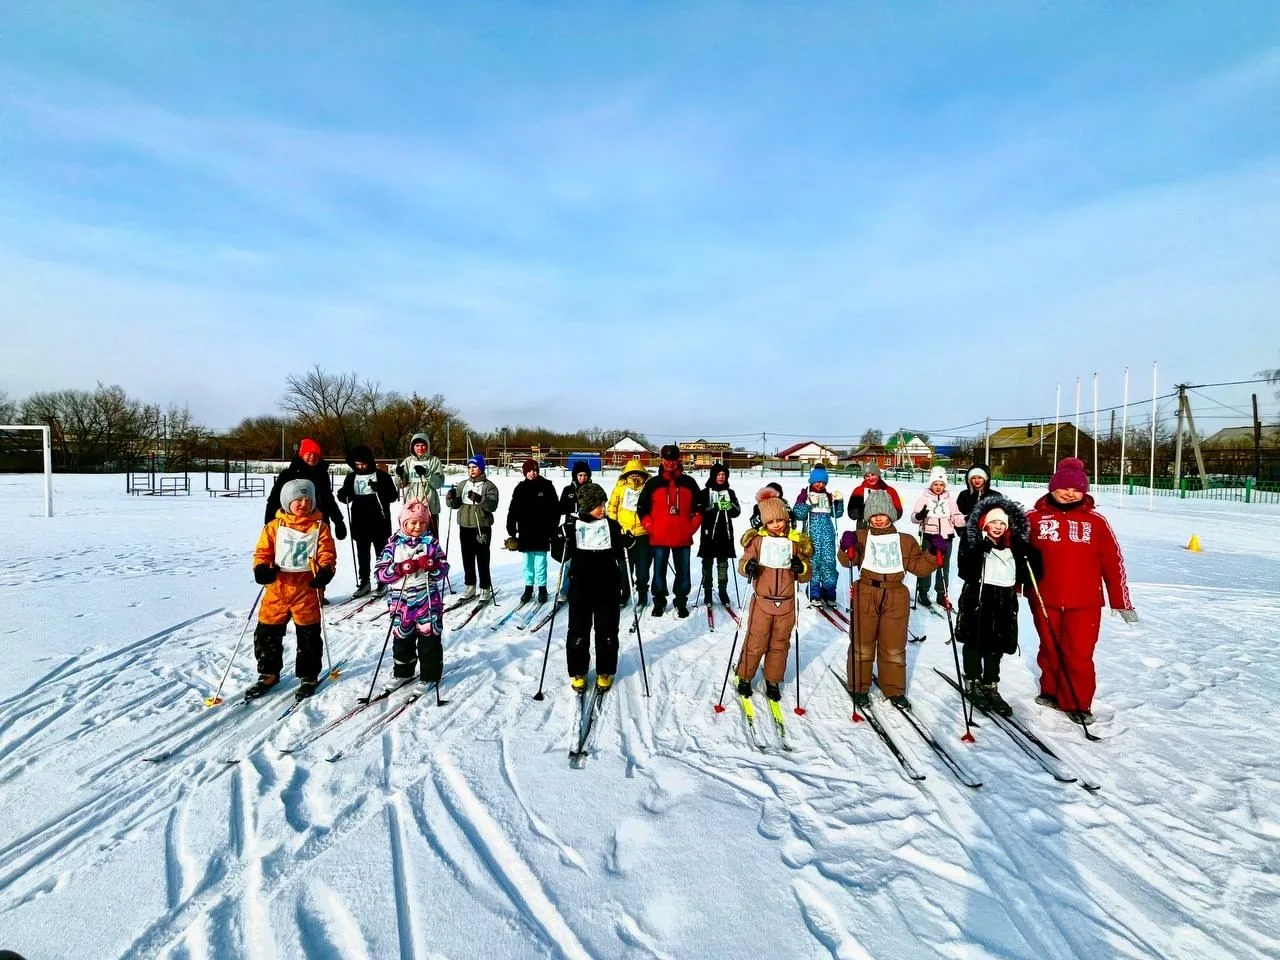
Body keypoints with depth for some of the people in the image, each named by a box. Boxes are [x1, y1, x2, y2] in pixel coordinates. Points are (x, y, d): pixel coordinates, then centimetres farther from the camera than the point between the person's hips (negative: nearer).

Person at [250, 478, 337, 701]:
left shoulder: (319, 527, -1)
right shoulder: (274, 526, 3)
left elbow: (327, 553, -3)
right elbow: (262, 551, 4)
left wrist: (325, 571, -20)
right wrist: (262, 569, -14)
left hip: (306, 589, -2)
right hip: (277, 587, 2)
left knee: (308, 634, 6)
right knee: (267, 632, 11)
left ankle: (308, 676, 21)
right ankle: (268, 673, 31)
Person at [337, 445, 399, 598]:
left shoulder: (382, 476, -3)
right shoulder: (351, 477, 8)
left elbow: (394, 496, -6)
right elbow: (346, 498, 13)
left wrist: (379, 489, -23)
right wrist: (343, 494, -10)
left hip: (379, 522, -3)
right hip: (360, 523, 4)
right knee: (362, 555, 9)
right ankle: (363, 582, 17)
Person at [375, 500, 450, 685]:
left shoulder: (432, 543, -1)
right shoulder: (394, 545, -2)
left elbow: (444, 569, -1)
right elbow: (381, 573, -5)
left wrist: (432, 565, -21)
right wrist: (400, 568, -20)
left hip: (429, 602, -1)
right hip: (402, 603, 1)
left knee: (429, 639, 5)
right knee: (402, 639, 17)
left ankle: (429, 676, 19)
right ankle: (402, 673, 36)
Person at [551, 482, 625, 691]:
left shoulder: (611, 525, 1)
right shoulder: (572, 525, -2)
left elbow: (619, 555, 5)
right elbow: (560, 556, -3)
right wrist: (563, 538, -20)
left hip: (608, 587, 1)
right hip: (580, 587, -1)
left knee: (607, 631, 9)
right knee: (578, 631, 7)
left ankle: (605, 671, 24)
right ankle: (578, 672, 23)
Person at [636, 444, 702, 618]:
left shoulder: (689, 483, 5)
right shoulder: (652, 483, 2)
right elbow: (642, 508, 5)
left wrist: (692, 527, 2)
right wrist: (650, 527, -2)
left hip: (683, 537, 1)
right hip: (659, 538, -1)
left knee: (683, 572, 8)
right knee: (659, 571, 7)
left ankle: (681, 602, 24)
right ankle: (659, 601, 22)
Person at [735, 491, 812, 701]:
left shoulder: (796, 542, 0)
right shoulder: (758, 540, -4)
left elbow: (806, 576, 5)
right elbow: (743, 563, -1)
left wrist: (802, 568, -18)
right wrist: (747, 567, -24)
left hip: (786, 604, 2)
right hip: (762, 602, -2)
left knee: (779, 645, 14)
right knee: (755, 644, 5)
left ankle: (773, 682, 31)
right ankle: (744, 678, 26)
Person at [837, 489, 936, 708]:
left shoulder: (905, 541, 8)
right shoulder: (861, 537, 1)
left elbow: (919, 566, 7)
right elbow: (848, 561, -12)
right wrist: (847, 548, -32)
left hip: (896, 597, 2)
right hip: (865, 595, -2)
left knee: (894, 647, 11)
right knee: (862, 645, 7)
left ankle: (894, 689, 26)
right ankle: (859, 688, 20)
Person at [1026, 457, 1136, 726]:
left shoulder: (1095, 521, -1)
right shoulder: (1034, 518, -3)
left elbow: (1113, 561, 2)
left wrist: (1122, 602, 3)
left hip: (1084, 602, 0)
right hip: (1044, 599, 1)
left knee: (1079, 654, 2)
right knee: (1050, 650, 15)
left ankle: (1077, 704, 19)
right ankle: (1051, 691, 34)